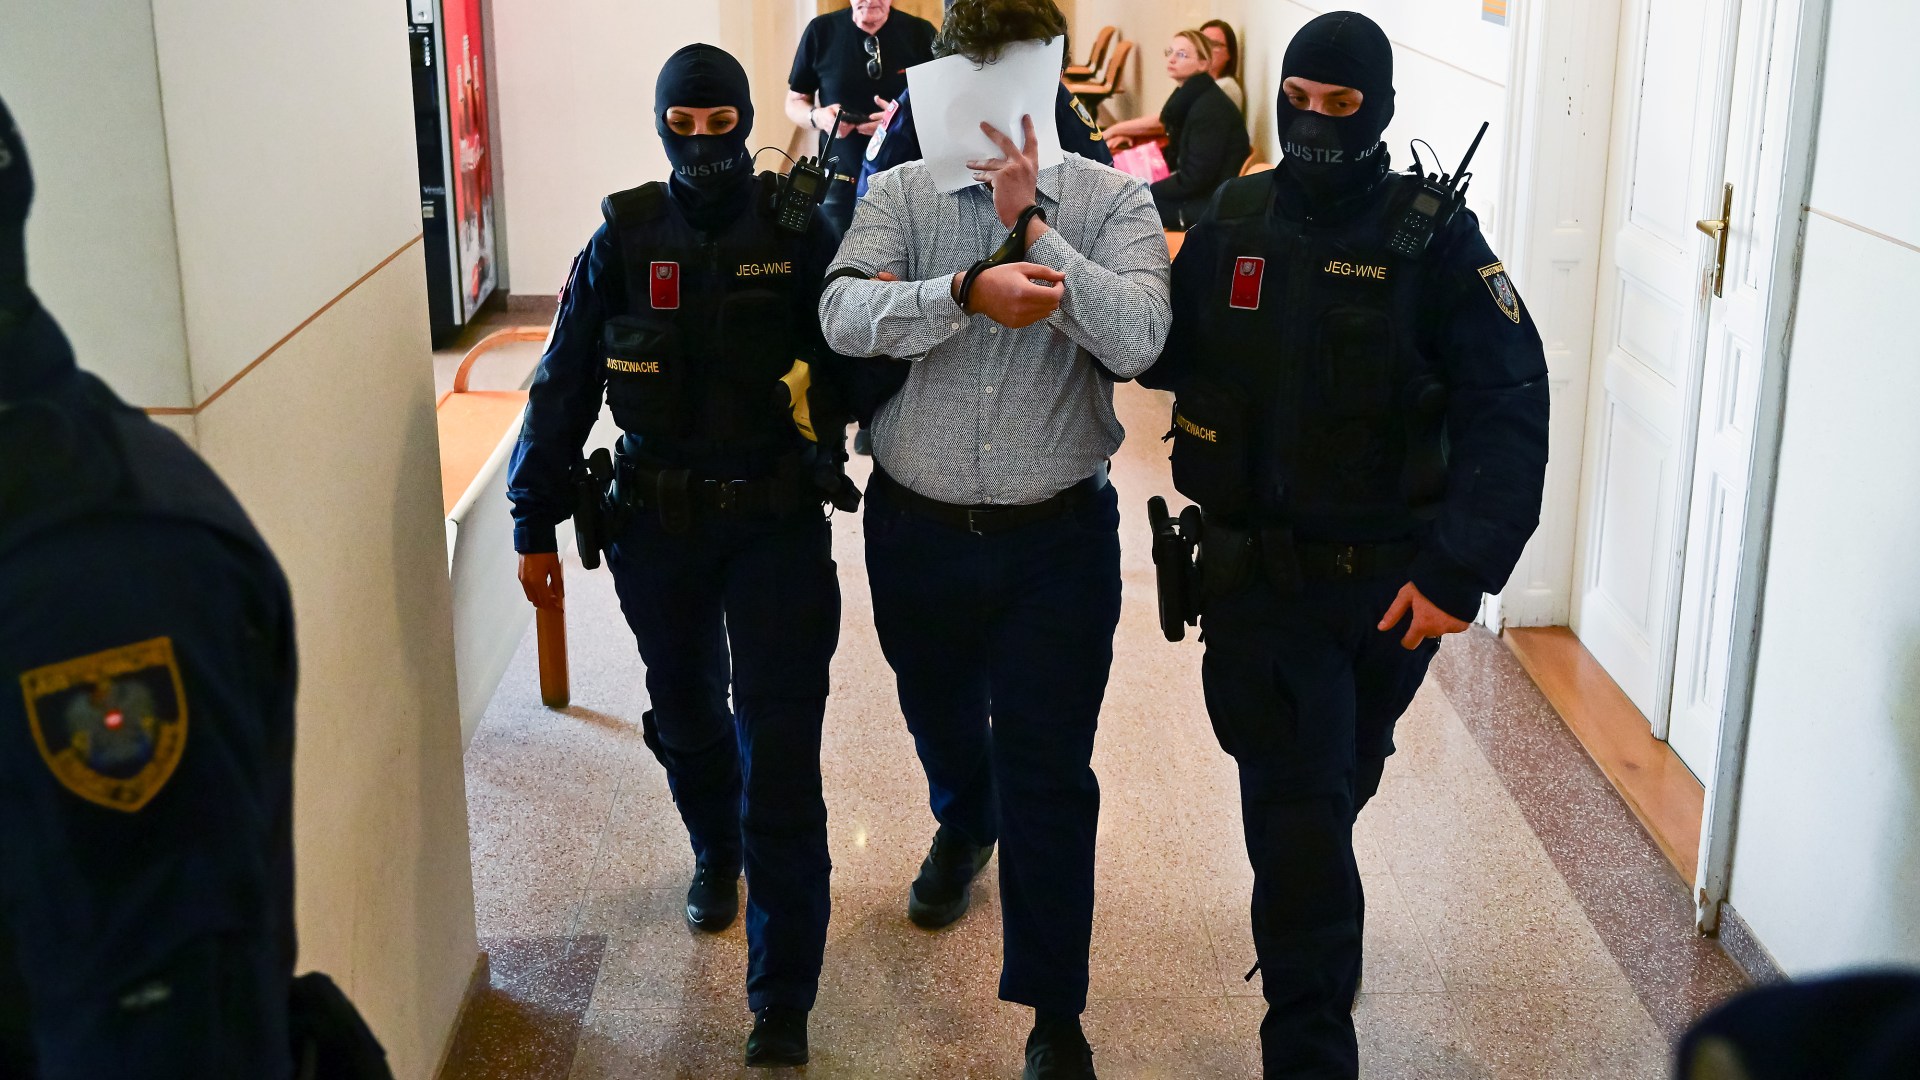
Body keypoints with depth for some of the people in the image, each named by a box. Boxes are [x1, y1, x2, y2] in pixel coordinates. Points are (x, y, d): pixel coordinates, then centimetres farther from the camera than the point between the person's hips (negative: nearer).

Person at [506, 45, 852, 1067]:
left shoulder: (799, 233, -5)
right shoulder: (623, 238, -1)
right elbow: (563, 387, 3)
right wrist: (535, 522, 3)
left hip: (777, 522, -2)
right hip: (656, 523, 3)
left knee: (779, 753, -4)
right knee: (687, 716, 21)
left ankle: (782, 999, 6)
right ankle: (715, 854, 53)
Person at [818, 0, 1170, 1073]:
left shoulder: (1112, 200, -5)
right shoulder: (903, 194, -3)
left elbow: (1136, 339, -23)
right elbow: (846, 316, -21)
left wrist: (1030, 222, -23)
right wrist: (970, 291, -36)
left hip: (1057, 538, -2)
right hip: (917, 529, 3)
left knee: (1048, 775, 1)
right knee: (940, 713, 26)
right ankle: (966, 827, 61)